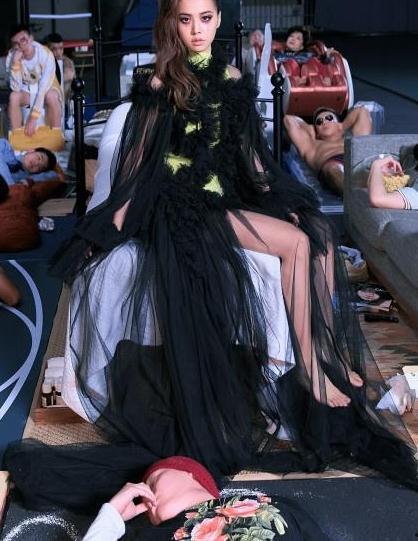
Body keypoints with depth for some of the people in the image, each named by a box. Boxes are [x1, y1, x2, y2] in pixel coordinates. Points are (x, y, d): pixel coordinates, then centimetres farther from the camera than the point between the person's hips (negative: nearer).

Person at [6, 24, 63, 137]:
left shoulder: (46, 54, -27)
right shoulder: (12, 56, -18)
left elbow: (44, 88, -32)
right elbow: (16, 88, -25)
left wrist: (33, 117, -37)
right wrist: (16, 62, -37)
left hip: (46, 89, -2)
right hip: (26, 90, 2)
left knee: (51, 96, -36)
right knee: (14, 96, -30)